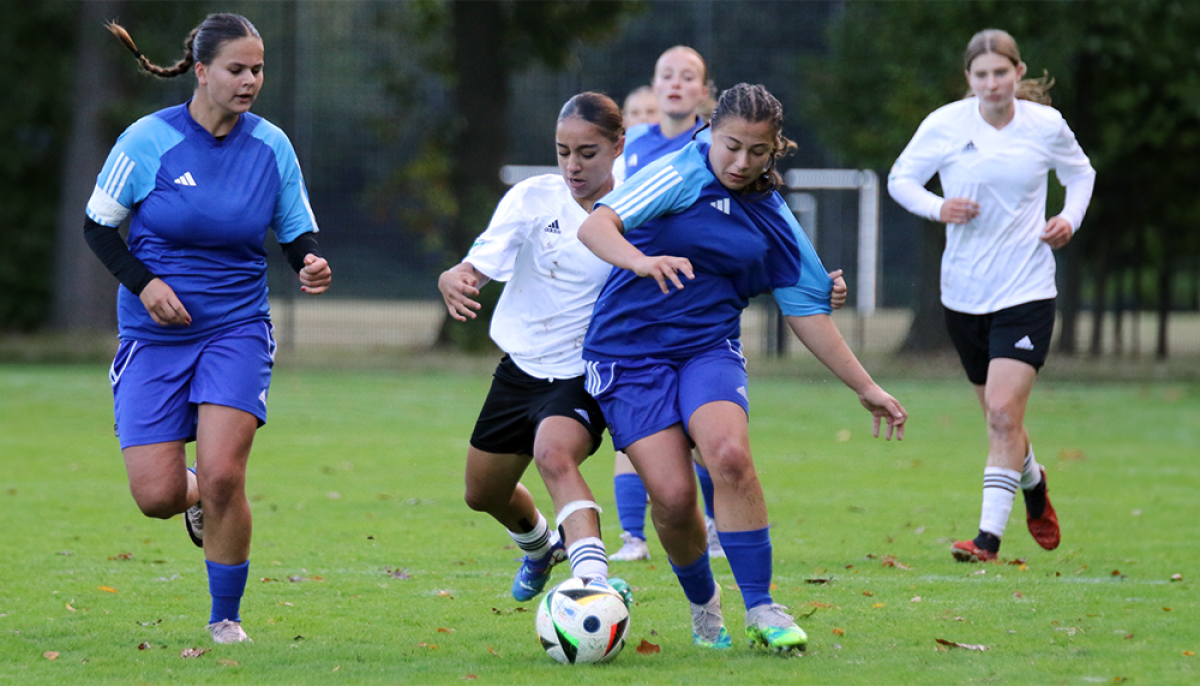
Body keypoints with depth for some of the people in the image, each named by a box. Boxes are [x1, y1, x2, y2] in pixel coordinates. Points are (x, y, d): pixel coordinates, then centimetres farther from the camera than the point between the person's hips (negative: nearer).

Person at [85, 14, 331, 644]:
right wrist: (143, 283, -15)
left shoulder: (270, 146, -1)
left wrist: (310, 267, -15)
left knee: (223, 476, -17)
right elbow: (97, 225, 0)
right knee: (157, 495, -9)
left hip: (237, 329, 1)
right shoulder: (148, 141, -9)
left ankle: (226, 618, 3)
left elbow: (298, 234, 8)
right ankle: (196, 497, 31)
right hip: (154, 333, -1)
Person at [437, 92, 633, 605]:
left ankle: (593, 581, -48)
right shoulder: (533, 199, -9)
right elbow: (475, 267, -18)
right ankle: (539, 545, 53)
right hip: (522, 366, 4)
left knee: (554, 454, -35)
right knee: (483, 493, 19)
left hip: (587, 375, -4)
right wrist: (453, 281, -42)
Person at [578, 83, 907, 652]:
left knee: (730, 455, -28)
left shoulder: (773, 221, 9)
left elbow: (807, 312, 16)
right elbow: (595, 225, -19)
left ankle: (761, 610, -20)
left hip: (709, 348, 3)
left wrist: (866, 388, 16)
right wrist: (643, 261, -40)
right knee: (673, 496, -16)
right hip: (628, 350, -3)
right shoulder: (682, 174, -6)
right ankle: (703, 606, 14)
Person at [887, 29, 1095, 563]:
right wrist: (937, 208, -13)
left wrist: (1070, 219, -3)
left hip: (1027, 291, -2)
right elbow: (900, 178, 6)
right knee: (999, 415, 14)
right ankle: (1033, 484, 46)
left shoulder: (1046, 125, -3)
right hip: (964, 292, 2)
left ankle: (989, 537, -14)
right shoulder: (944, 126, -5)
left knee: (1004, 412, -16)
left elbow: (1080, 174, 16)